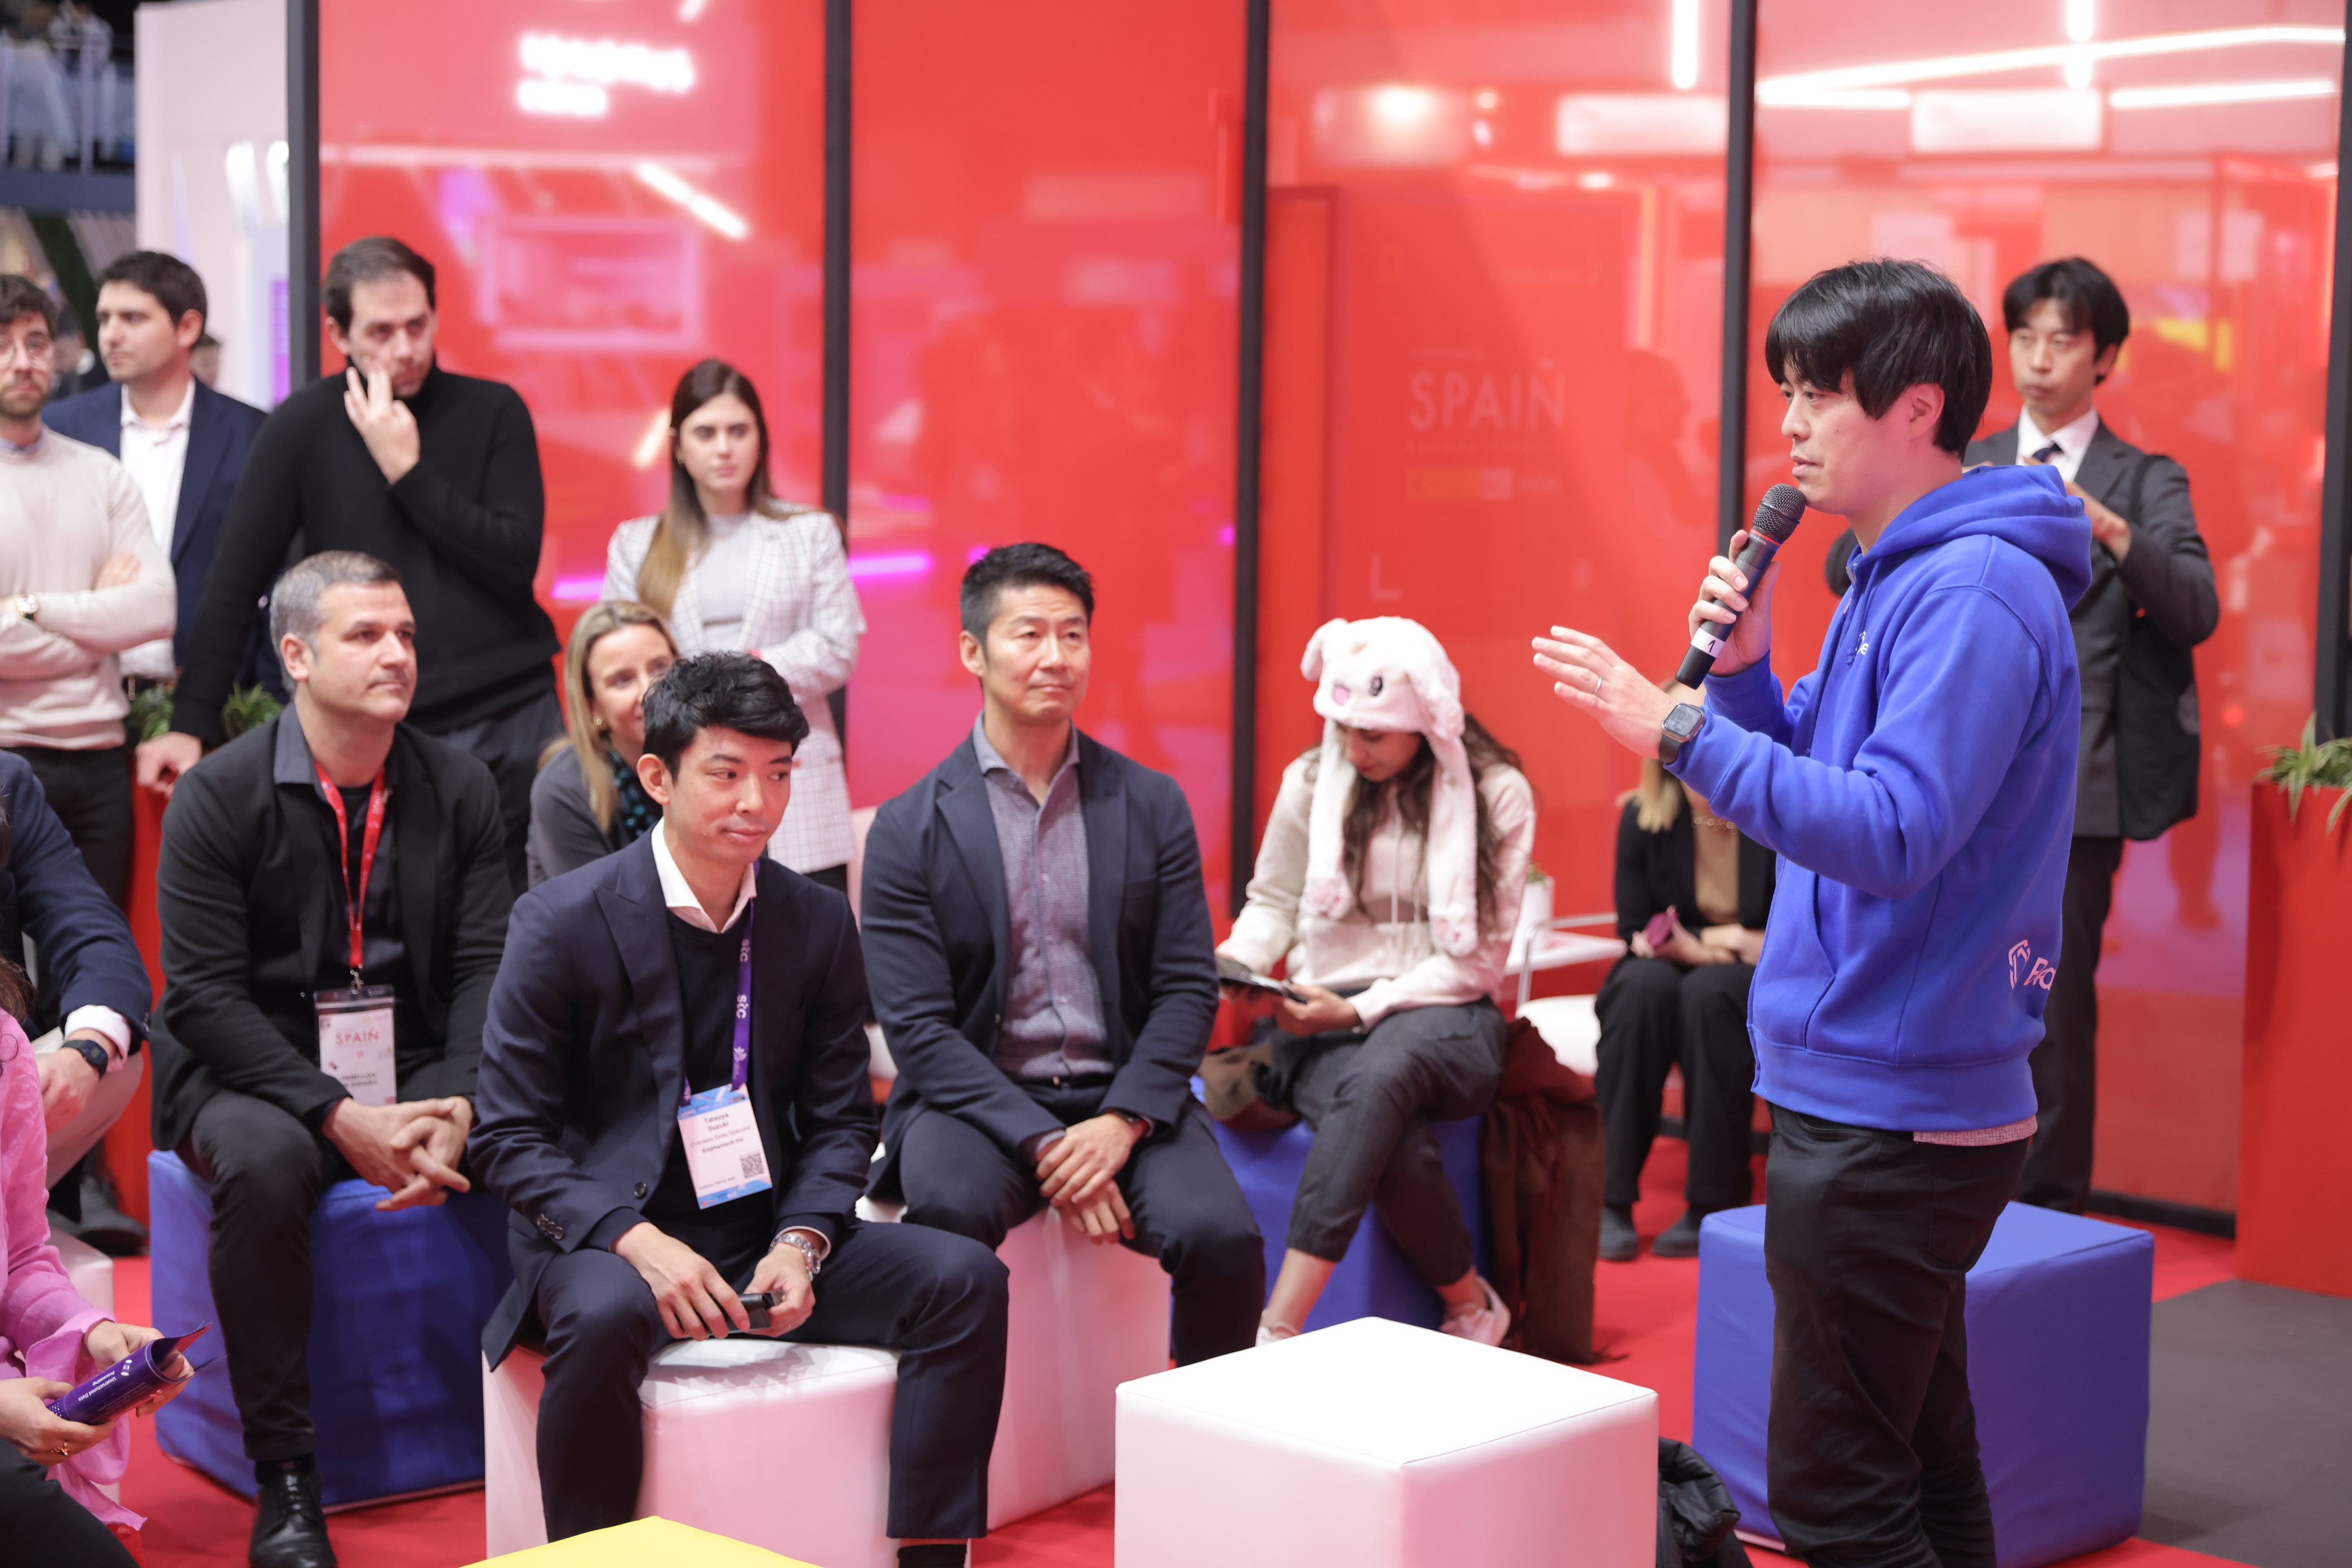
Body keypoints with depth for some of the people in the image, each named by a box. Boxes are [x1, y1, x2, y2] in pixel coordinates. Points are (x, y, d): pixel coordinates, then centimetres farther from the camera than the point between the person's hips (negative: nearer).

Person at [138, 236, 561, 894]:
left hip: (513, 717, 1)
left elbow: (517, 562, -7)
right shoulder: (304, 426, 1)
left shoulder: (493, 412, 4)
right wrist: (192, 723, -2)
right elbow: (235, 582, 2)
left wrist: (407, 470, -12)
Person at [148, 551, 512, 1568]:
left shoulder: (460, 789, 5)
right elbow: (205, 995, -12)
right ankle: (284, 1478, -25)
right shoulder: (219, 796, -6)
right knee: (264, 1162, -36)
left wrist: (457, 1106, -18)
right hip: (254, 1074, -3)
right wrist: (341, 1118, -22)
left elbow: (486, 967, 0)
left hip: (413, 1072, 3)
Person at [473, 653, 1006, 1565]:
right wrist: (637, 1242, -24)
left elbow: (840, 1121, 9)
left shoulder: (819, 923, 3)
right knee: (606, 1317, -38)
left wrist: (801, 1241, -12)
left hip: (764, 1239, 4)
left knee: (966, 1279, -16)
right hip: (603, 1241, -4)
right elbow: (509, 1139, -8)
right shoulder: (563, 923, -8)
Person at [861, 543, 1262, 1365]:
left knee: (1222, 1235, -25)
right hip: (977, 1100, -2)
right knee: (950, 1208, -35)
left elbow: (1188, 988, 4)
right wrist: (1041, 1144, -18)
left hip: (1125, 1101, 2)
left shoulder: (1152, 804, 7)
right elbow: (918, 1026, -6)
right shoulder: (910, 828, 0)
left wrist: (1121, 1122, -13)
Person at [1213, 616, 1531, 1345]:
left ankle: (1278, 1329, -44)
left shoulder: (1497, 793, 0)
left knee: (1379, 1073, -40)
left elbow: (1480, 957, -3)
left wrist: (1362, 1009, -14)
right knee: (1396, 1147, -35)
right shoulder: (1312, 781, 5)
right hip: (1323, 1021, 2)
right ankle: (1470, 1306, -8)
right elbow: (1273, 902, 12)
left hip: (1443, 1018, -1)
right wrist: (1236, 963, -12)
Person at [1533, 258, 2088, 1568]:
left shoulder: (1974, 594, -18)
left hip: (1892, 1118, -10)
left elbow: (1892, 833, -27)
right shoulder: (1894, 582, 14)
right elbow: (1822, 782, 19)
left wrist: (1679, 731, -28)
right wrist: (1744, 667, 2)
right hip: (1889, 1103, 10)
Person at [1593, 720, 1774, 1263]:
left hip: (1755, 982, -2)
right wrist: (1708, 940, -17)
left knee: (1710, 991, -35)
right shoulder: (1642, 816, -4)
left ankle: (1713, 1202, -27)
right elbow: (1636, 930, 0)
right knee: (1644, 985, -32)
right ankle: (1613, 1199, -30)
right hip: (1667, 972, 2)